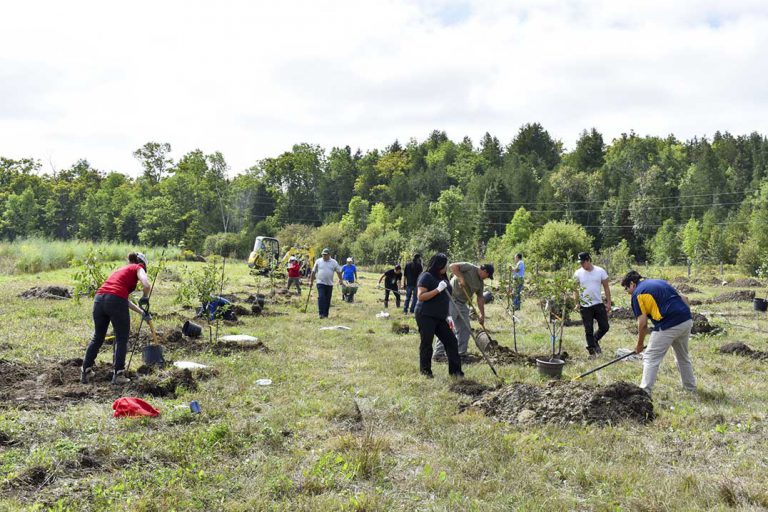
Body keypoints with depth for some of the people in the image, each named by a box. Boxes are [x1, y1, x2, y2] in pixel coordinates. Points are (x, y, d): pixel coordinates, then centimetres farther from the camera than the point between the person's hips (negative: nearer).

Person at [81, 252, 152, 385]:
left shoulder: (121, 269, 33)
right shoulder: (138, 268, 13)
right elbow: (146, 285, -9)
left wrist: (142, 312, 37)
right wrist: (145, 298, 11)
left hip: (99, 299, 6)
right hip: (115, 301, -6)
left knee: (97, 338, 21)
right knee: (121, 339, 9)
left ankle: (85, 371, 24)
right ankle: (118, 374, 8)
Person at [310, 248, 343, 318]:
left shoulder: (334, 262, 4)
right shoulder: (318, 261, 3)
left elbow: (339, 271, 8)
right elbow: (313, 271, 8)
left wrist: (340, 279, 3)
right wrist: (311, 280, 7)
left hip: (329, 284, 2)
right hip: (320, 283, -2)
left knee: (328, 299, 6)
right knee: (321, 297, -14)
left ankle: (326, 314, 16)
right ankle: (321, 313, -15)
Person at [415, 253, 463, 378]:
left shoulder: (443, 278, 15)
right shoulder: (426, 277, -10)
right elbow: (420, 296, -19)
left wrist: (447, 317, 19)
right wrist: (438, 289, -24)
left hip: (440, 317, 8)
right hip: (426, 316, -8)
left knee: (451, 341, 3)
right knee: (426, 343, 2)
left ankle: (455, 370, 9)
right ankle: (425, 371, 14)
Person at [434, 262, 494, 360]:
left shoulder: (480, 283, 16)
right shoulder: (469, 267, -8)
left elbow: (480, 299, 19)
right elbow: (453, 266, -16)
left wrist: (482, 315, 17)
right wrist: (460, 278, -21)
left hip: (462, 304, 9)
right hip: (451, 300, -9)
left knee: (465, 329, 9)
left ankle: (461, 353, 18)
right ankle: (439, 352, -13)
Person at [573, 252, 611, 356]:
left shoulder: (600, 271, -2)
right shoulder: (578, 273, -3)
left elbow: (606, 288, 4)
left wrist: (608, 302, 1)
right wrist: (577, 303, -7)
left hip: (599, 304, 1)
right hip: (585, 306, -1)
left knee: (604, 327, 3)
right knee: (588, 330, 3)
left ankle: (595, 340, 29)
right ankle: (592, 350, 14)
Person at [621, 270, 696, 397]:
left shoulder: (638, 294, 1)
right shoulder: (659, 282, 23)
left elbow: (643, 324, -2)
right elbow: (684, 299, 21)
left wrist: (639, 345, 9)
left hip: (668, 325, -8)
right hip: (687, 321, 8)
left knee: (651, 358, 1)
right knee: (683, 356, 27)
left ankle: (644, 393, -2)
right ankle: (691, 387, 39)